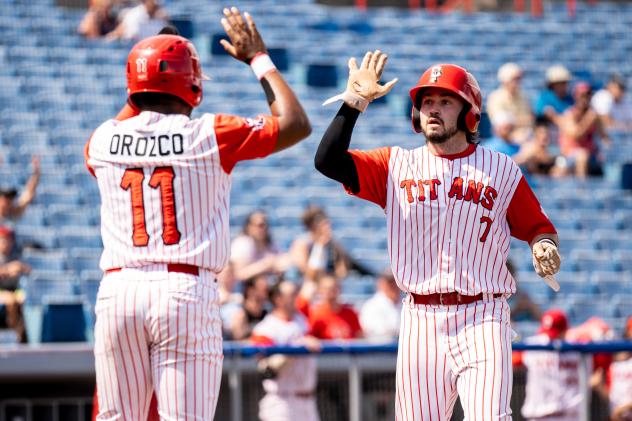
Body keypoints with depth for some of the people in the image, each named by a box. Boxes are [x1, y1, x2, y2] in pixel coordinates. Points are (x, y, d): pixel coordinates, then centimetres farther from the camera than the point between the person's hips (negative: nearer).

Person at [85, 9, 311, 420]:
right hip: (187, 292, -3)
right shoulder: (209, 135, -2)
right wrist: (258, 57, 16)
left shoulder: (102, 141, 8)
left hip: (117, 290, 4)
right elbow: (296, 124, 7)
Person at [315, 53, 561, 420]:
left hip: (482, 319, -2)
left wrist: (545, 248, -8)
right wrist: (355, 100, -7)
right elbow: (329, 161, -1)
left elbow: (537, 225, 14)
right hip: (421, 319, 2)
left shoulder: (501, 170, 9)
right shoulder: (396, 166, 11)